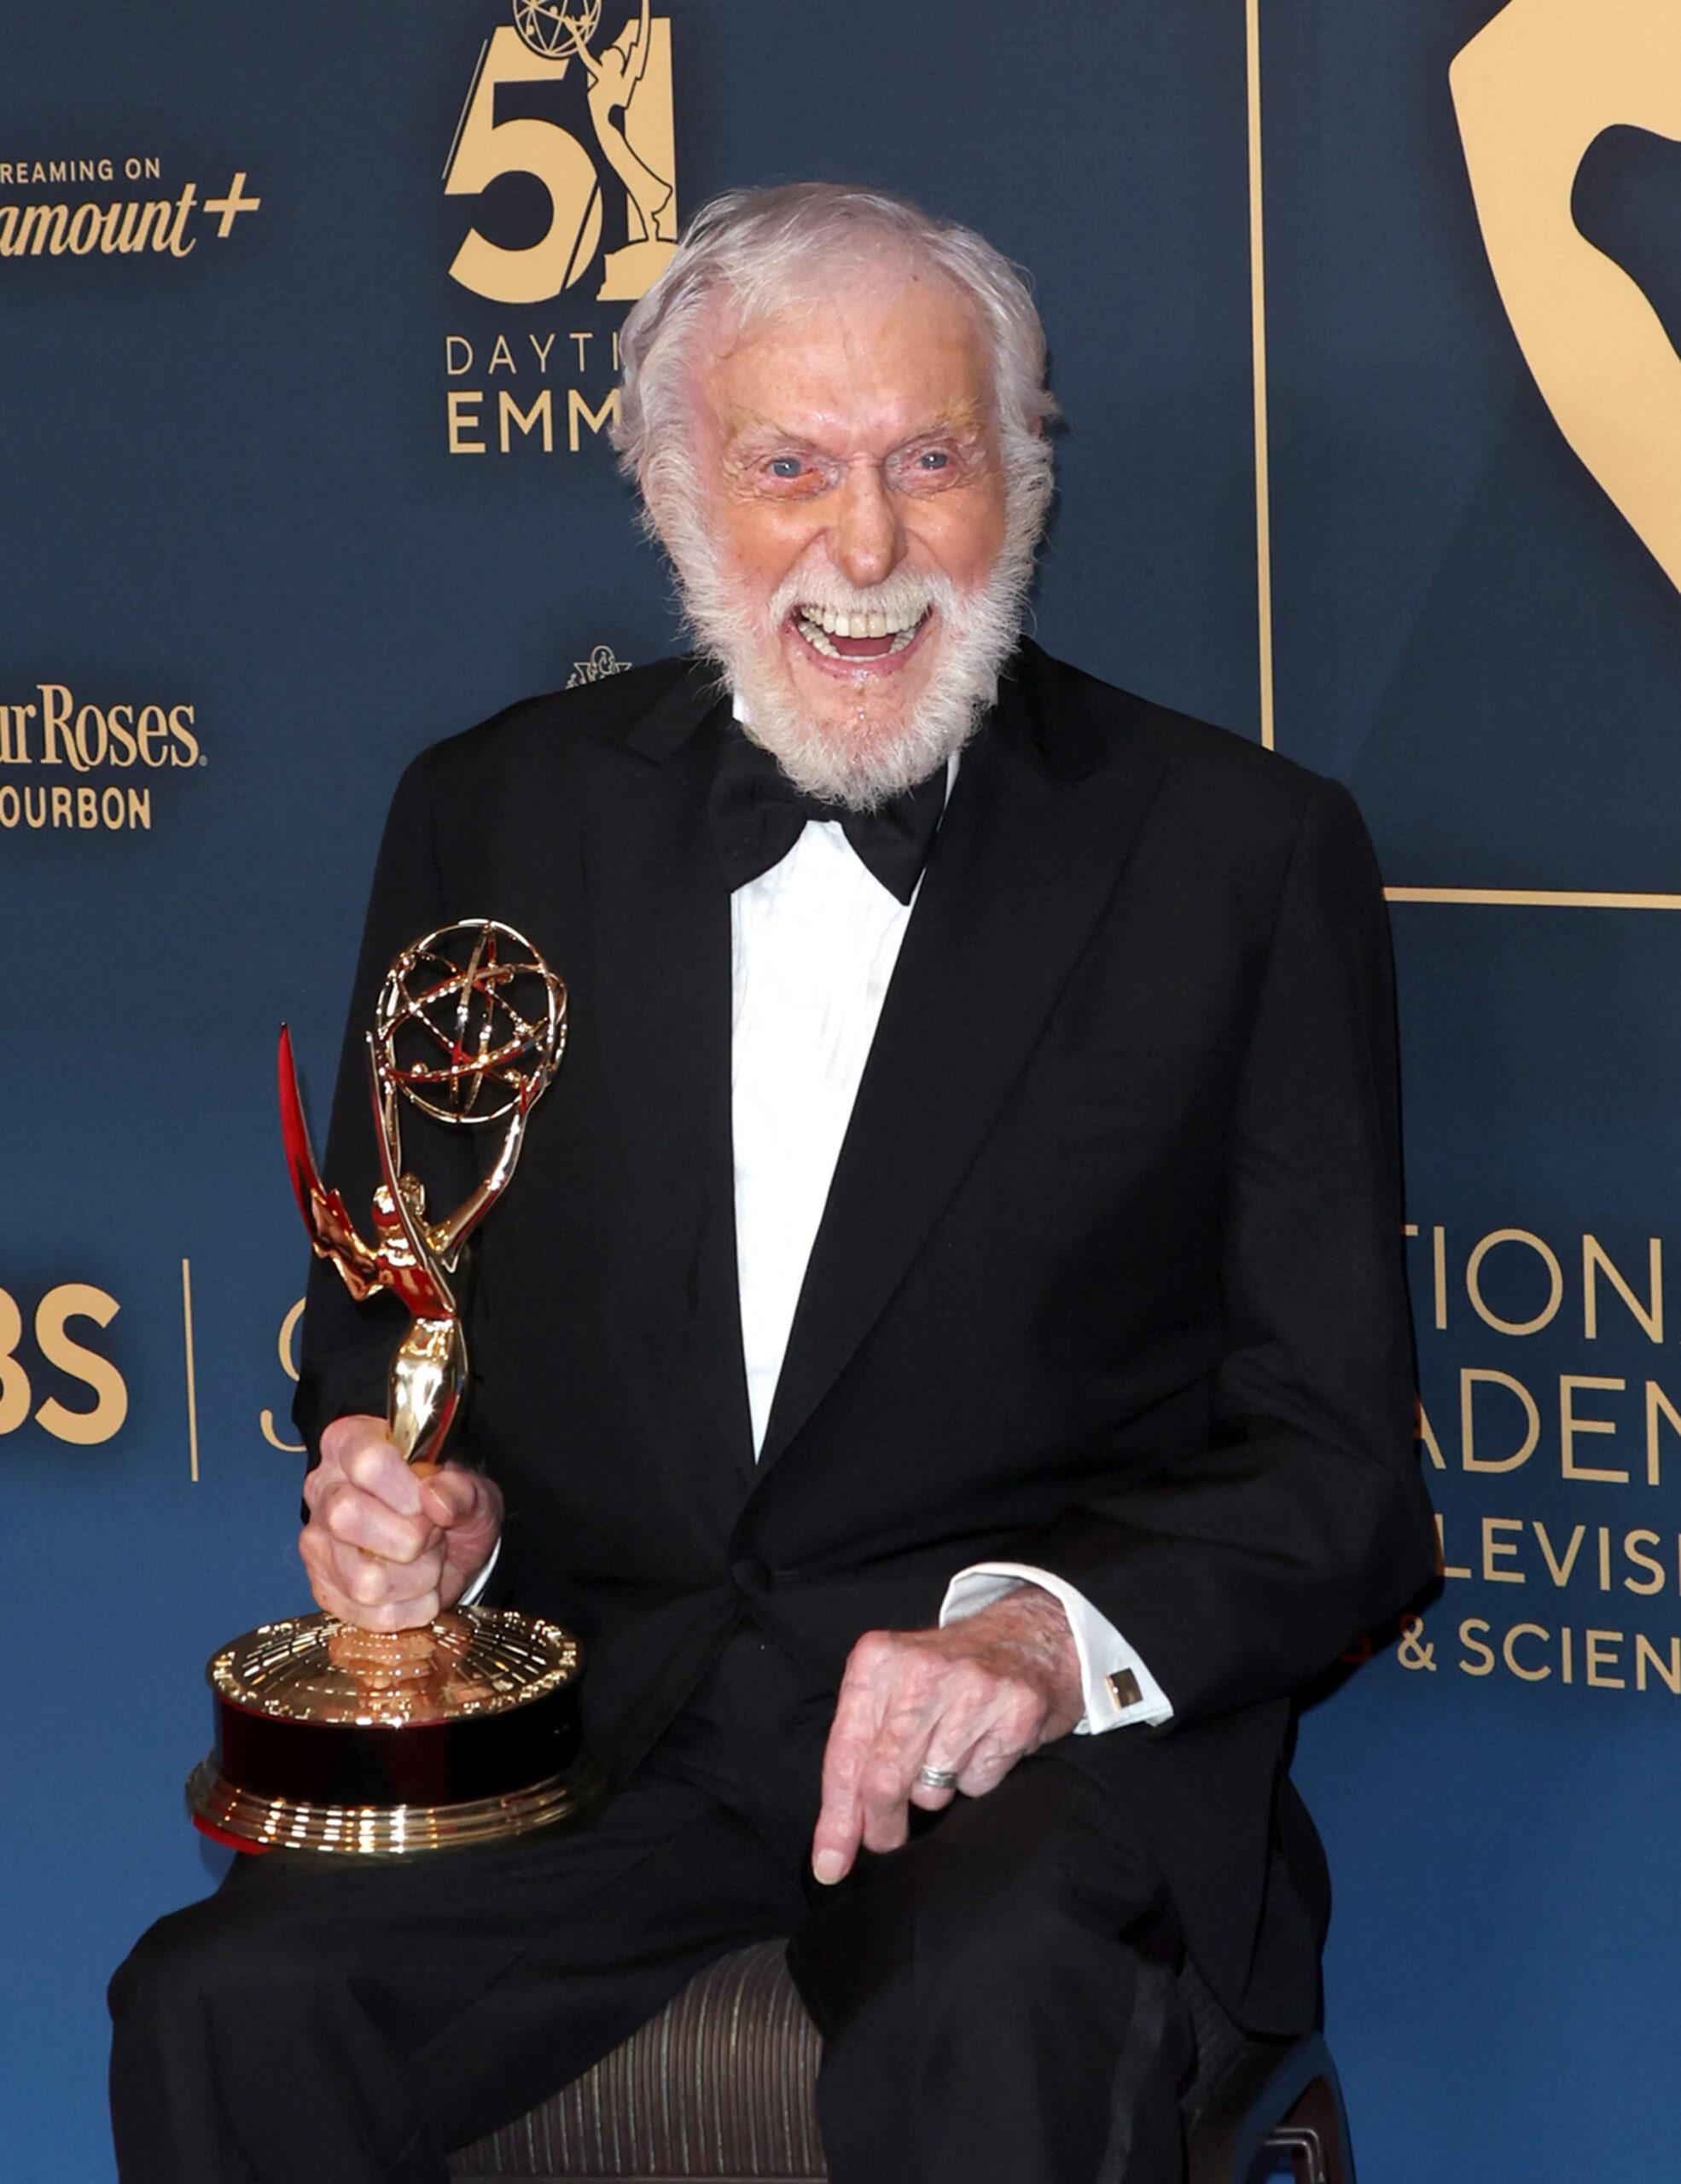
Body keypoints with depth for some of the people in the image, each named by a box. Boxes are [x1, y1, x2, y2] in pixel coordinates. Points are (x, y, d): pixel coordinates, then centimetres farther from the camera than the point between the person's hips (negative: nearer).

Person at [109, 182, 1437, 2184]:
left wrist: (1051, 1627, -20)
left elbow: (1331, 1458, 0)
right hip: (584, 1699, 3)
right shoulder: (489, 817, 10)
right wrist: (397, 1486, -6)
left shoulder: (1248, 855, 1)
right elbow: (386, 1305, 18)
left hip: (1039, 1724, -3)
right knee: (220, 2013, -24)